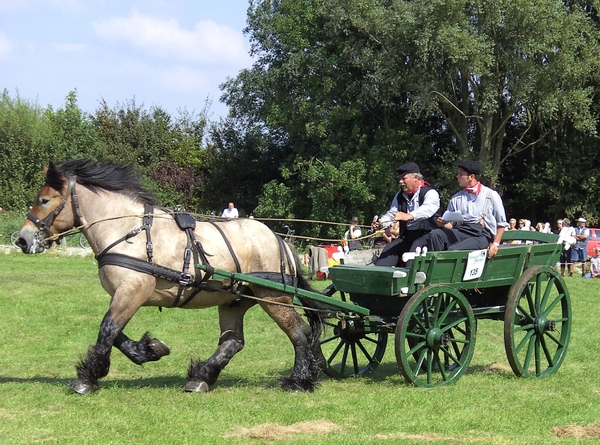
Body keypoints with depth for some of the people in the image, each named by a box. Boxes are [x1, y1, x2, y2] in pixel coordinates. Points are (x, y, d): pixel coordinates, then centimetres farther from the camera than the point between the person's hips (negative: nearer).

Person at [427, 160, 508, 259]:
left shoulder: (491, 195, 9)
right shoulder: (456, 198, 21)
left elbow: (501, 223, 8)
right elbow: (450, 224, 19)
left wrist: (495, 244, -5)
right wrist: (443, 224, -5)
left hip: (481, 235, -4)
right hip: (460, 231, 4)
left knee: (453, 250, -34)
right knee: (435, 234, -26)